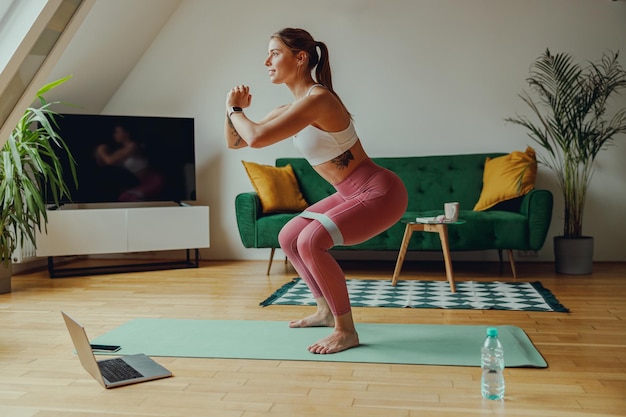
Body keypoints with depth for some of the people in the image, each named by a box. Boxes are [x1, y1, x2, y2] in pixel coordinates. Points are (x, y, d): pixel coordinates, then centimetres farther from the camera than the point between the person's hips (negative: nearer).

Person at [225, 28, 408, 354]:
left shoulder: (317, 99, -23)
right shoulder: (290, 110, 6)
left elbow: (256, 139, -31)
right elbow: (234, 142, 13)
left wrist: (235, 109, -11)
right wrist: (233, 110, -6)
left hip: (381, 192, -10)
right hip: (353, 193, 10)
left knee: (310, 241, -25)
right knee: (288, 238, 13)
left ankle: (346, 331, -7)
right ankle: (326, 310, 27)